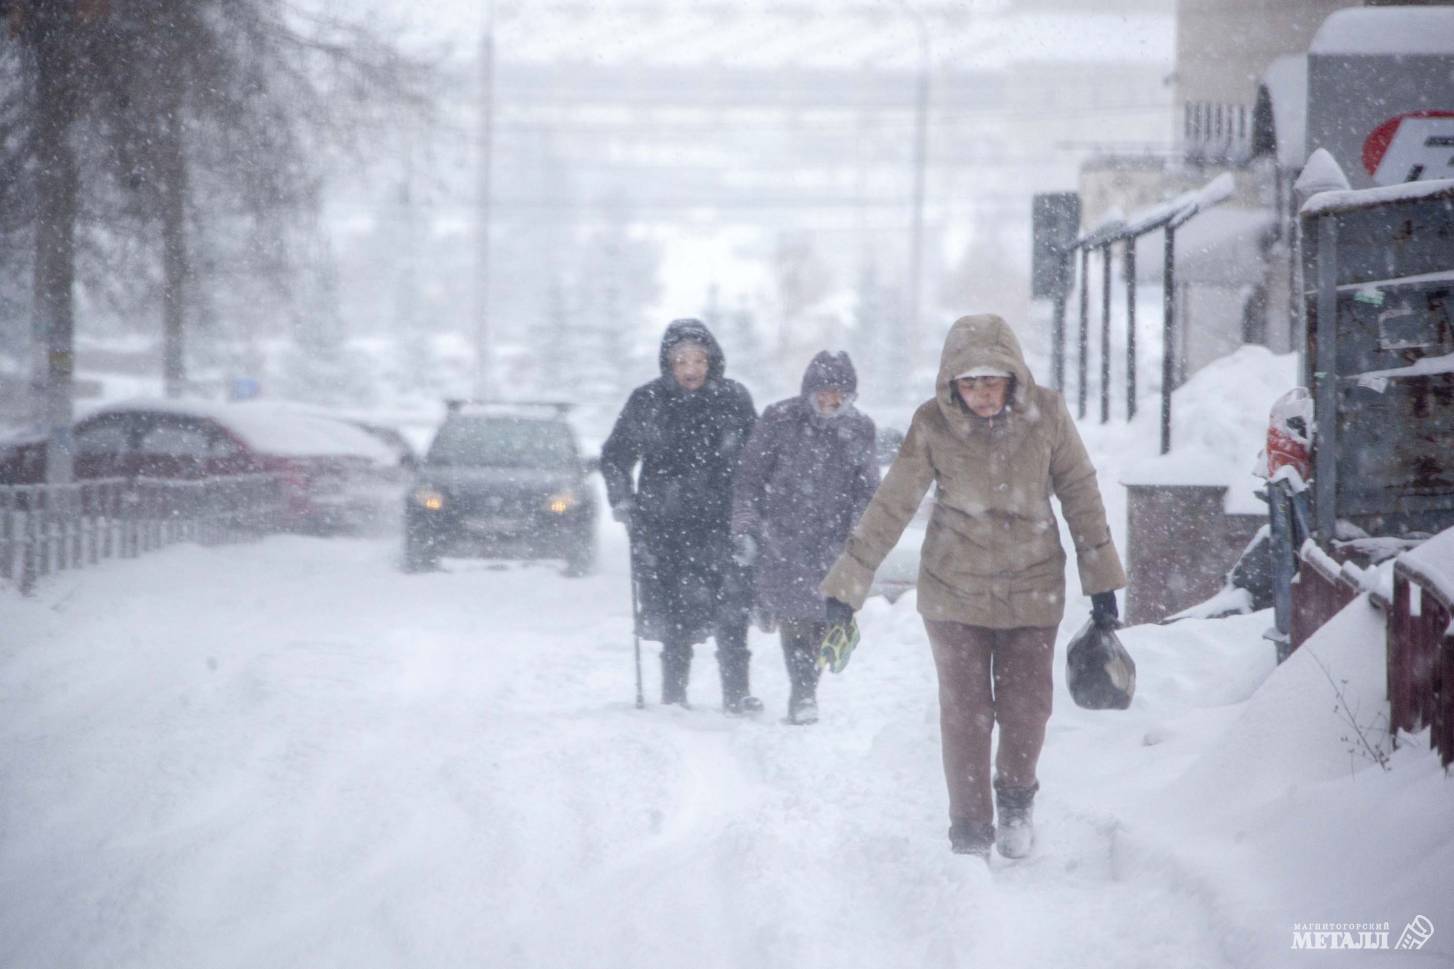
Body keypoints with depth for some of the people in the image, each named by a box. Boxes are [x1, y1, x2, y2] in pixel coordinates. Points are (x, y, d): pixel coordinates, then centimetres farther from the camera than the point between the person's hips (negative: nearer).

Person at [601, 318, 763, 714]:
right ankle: (673, 694, 13)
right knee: (677, 611, 1)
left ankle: (736, 692, -6)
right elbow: (615, 456, 12)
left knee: (732, 606, -11)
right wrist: (623, 503, 1)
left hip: (722, 521, 0)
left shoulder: (733, 399, 3)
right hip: (665, 525, 0)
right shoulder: (648, 401, 1)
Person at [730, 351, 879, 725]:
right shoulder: (779, 420, -3)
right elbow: (750, 477, 2)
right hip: (783, 536, -2)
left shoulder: (859, 429, 5)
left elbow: (867, 491, 10)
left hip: (833, 539, 2)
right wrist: (745, 528, -3)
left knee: (824, 618, 0)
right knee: (794, 614, -13)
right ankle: (803, 692, -8)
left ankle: (806, 689, 15)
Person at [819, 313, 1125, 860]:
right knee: (965, 712, 0)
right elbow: (890, 506, -9)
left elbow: (1081, 497, -1)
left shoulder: (1046, 415, -12)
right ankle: (969, 833, 14)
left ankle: (1016, 799, 33)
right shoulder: (933, 426, -14)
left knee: (1026, 708, 3)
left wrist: (1101, 583, 2)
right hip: (954, 588, -1)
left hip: (1032, 585, 1)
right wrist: (847, 584, -10)